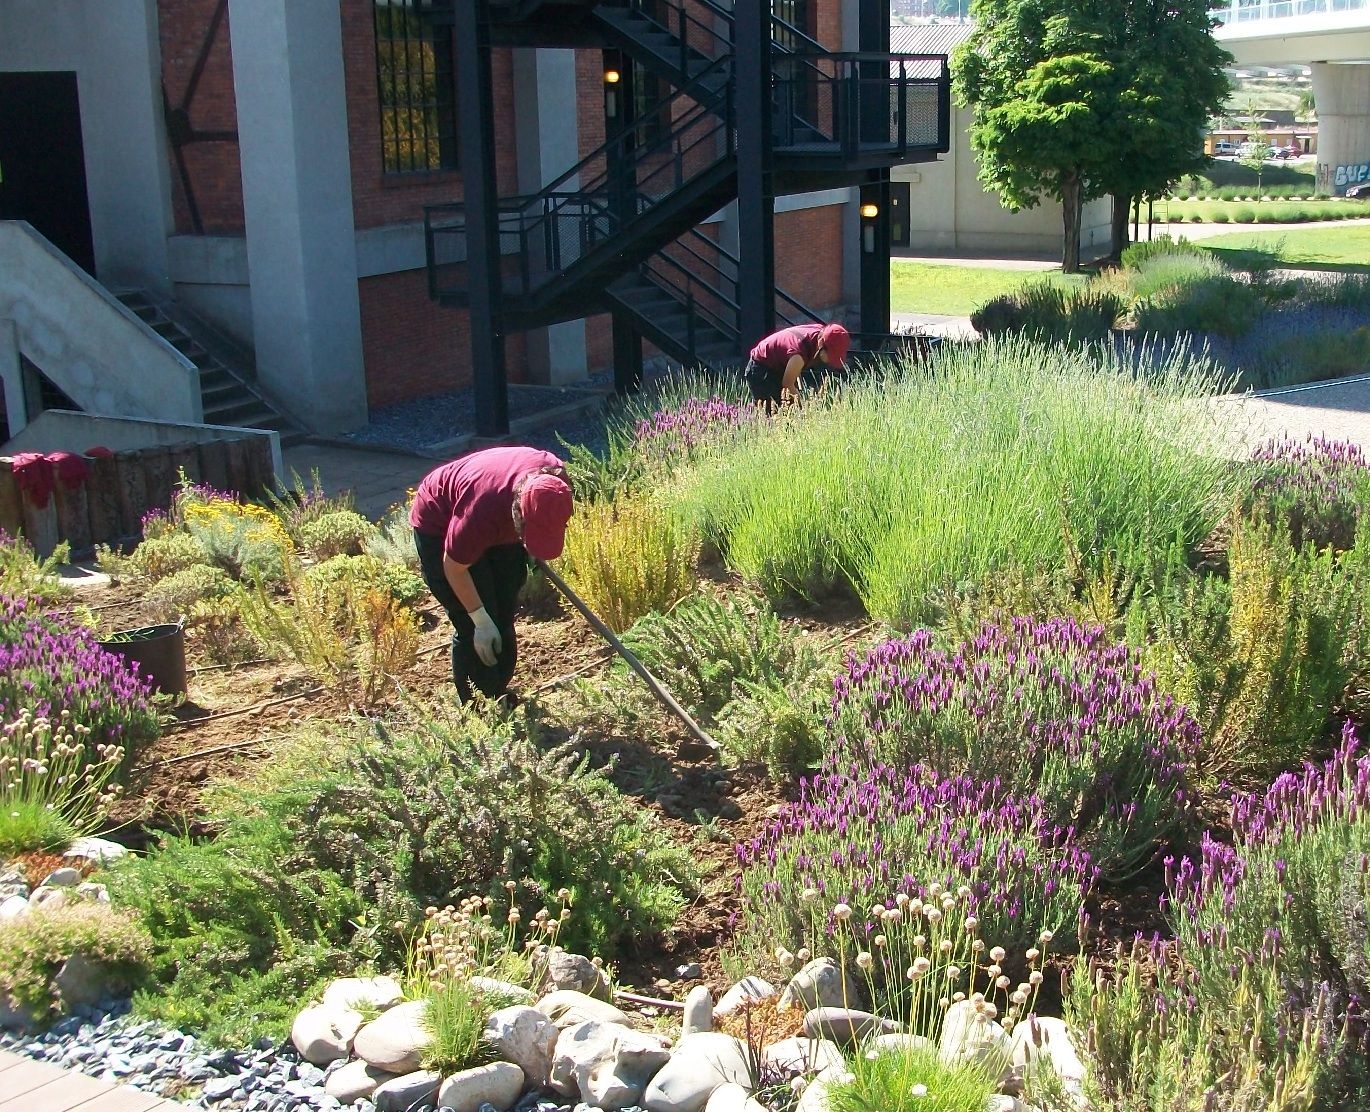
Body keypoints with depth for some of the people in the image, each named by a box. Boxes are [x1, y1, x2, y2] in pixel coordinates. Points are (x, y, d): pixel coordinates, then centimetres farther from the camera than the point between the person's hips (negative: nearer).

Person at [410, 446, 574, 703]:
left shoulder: (557, 481, -29)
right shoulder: (482, 509, -44)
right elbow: (454, 568, -26)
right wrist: (481, 622, -20)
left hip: (500, 525, 6)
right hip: (439, 525, -6)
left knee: (504, 618, 9)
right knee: (473, 629, -10)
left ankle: (499, 698, 25)